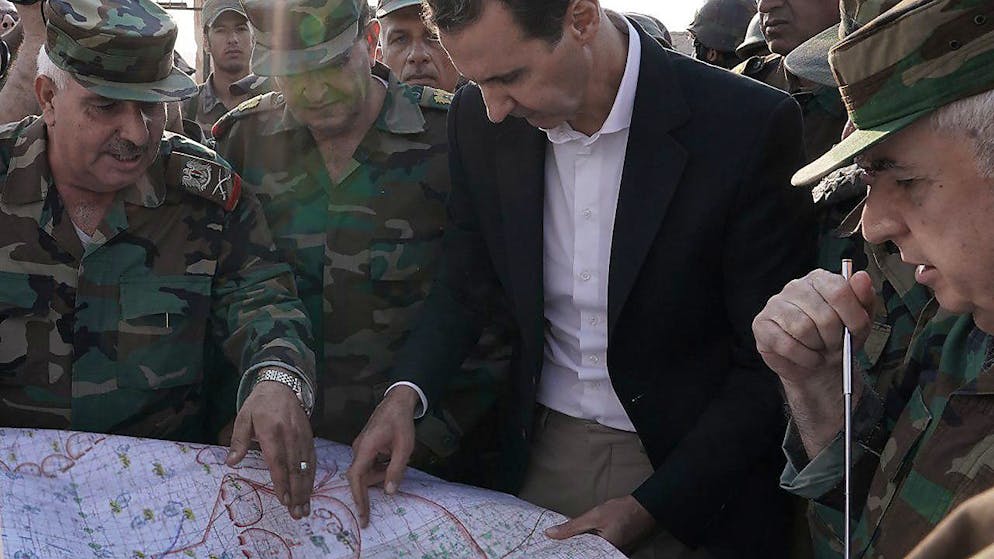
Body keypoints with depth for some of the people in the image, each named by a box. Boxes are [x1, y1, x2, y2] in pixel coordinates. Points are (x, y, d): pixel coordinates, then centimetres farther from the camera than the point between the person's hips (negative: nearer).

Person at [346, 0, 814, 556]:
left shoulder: (750, 125, -21)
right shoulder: (480, 119, -8)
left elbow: (770, 364, -15)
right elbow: (466, 284, 6)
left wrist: (649, 507, -17)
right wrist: (406, 393, -12)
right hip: (542, 455, 4)